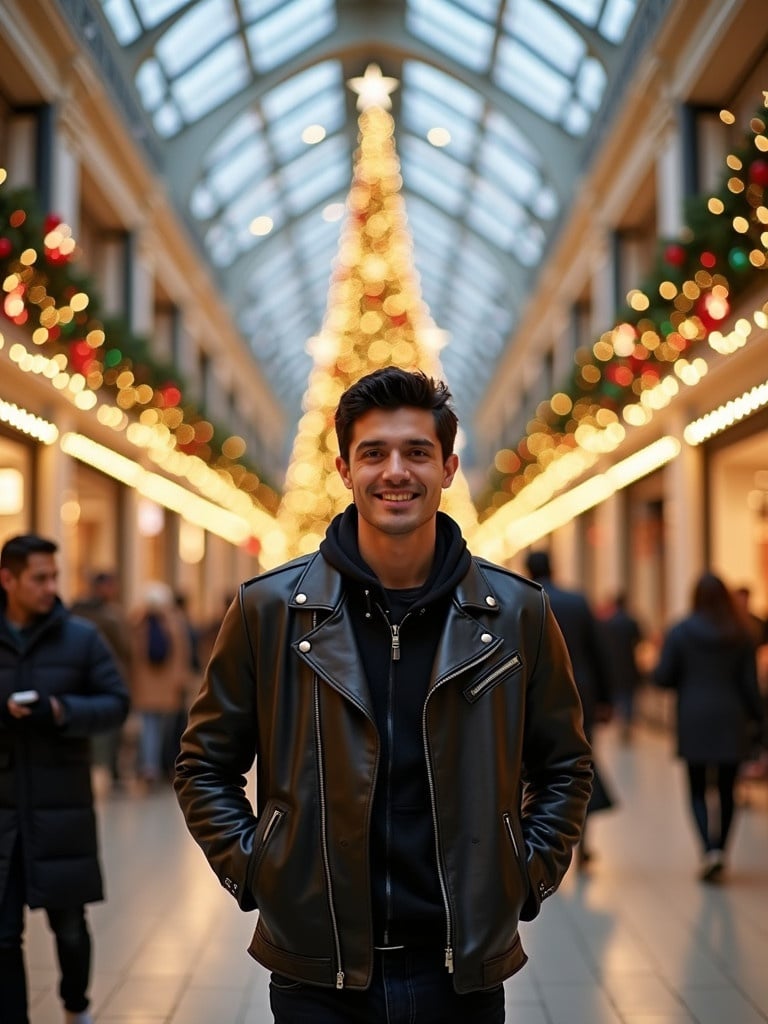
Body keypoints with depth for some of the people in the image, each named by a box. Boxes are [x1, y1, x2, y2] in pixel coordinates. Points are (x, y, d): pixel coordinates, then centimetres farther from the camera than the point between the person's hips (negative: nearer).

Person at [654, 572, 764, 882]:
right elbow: (749, 683, -1)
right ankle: (720, 850, 11)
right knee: (726, 790, 11)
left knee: (698, 790, 6)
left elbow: (662, 677, -6)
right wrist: (756, 718, 7)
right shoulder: (740, 635, 0)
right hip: (731, 721, 2)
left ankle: (709, 849, -13)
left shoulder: (680, 632, -5)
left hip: (694, 720, -1)